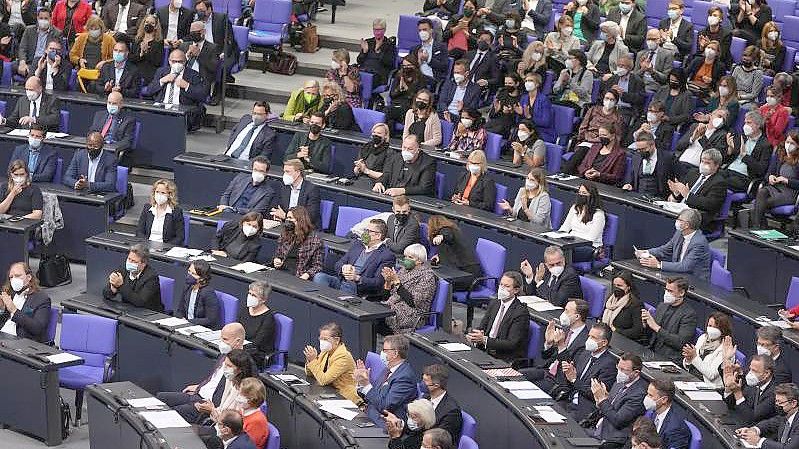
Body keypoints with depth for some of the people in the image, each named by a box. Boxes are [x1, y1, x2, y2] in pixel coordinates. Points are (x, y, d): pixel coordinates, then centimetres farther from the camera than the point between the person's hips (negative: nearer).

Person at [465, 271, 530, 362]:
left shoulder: (521, 312, -11)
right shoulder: (493, 304, 13)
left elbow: (512, 344, -17)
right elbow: (481, 328, 12)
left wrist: (484, 339, -25)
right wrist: (473, 336, -13)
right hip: (486, 352, 7)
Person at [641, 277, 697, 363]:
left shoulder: (689, 314, -8)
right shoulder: (662, 306, 14)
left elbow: (680, 342, -18)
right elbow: (649, 333, 20)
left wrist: (657, 328, -19)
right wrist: (645, 323, -4)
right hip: (652, 352, 7)